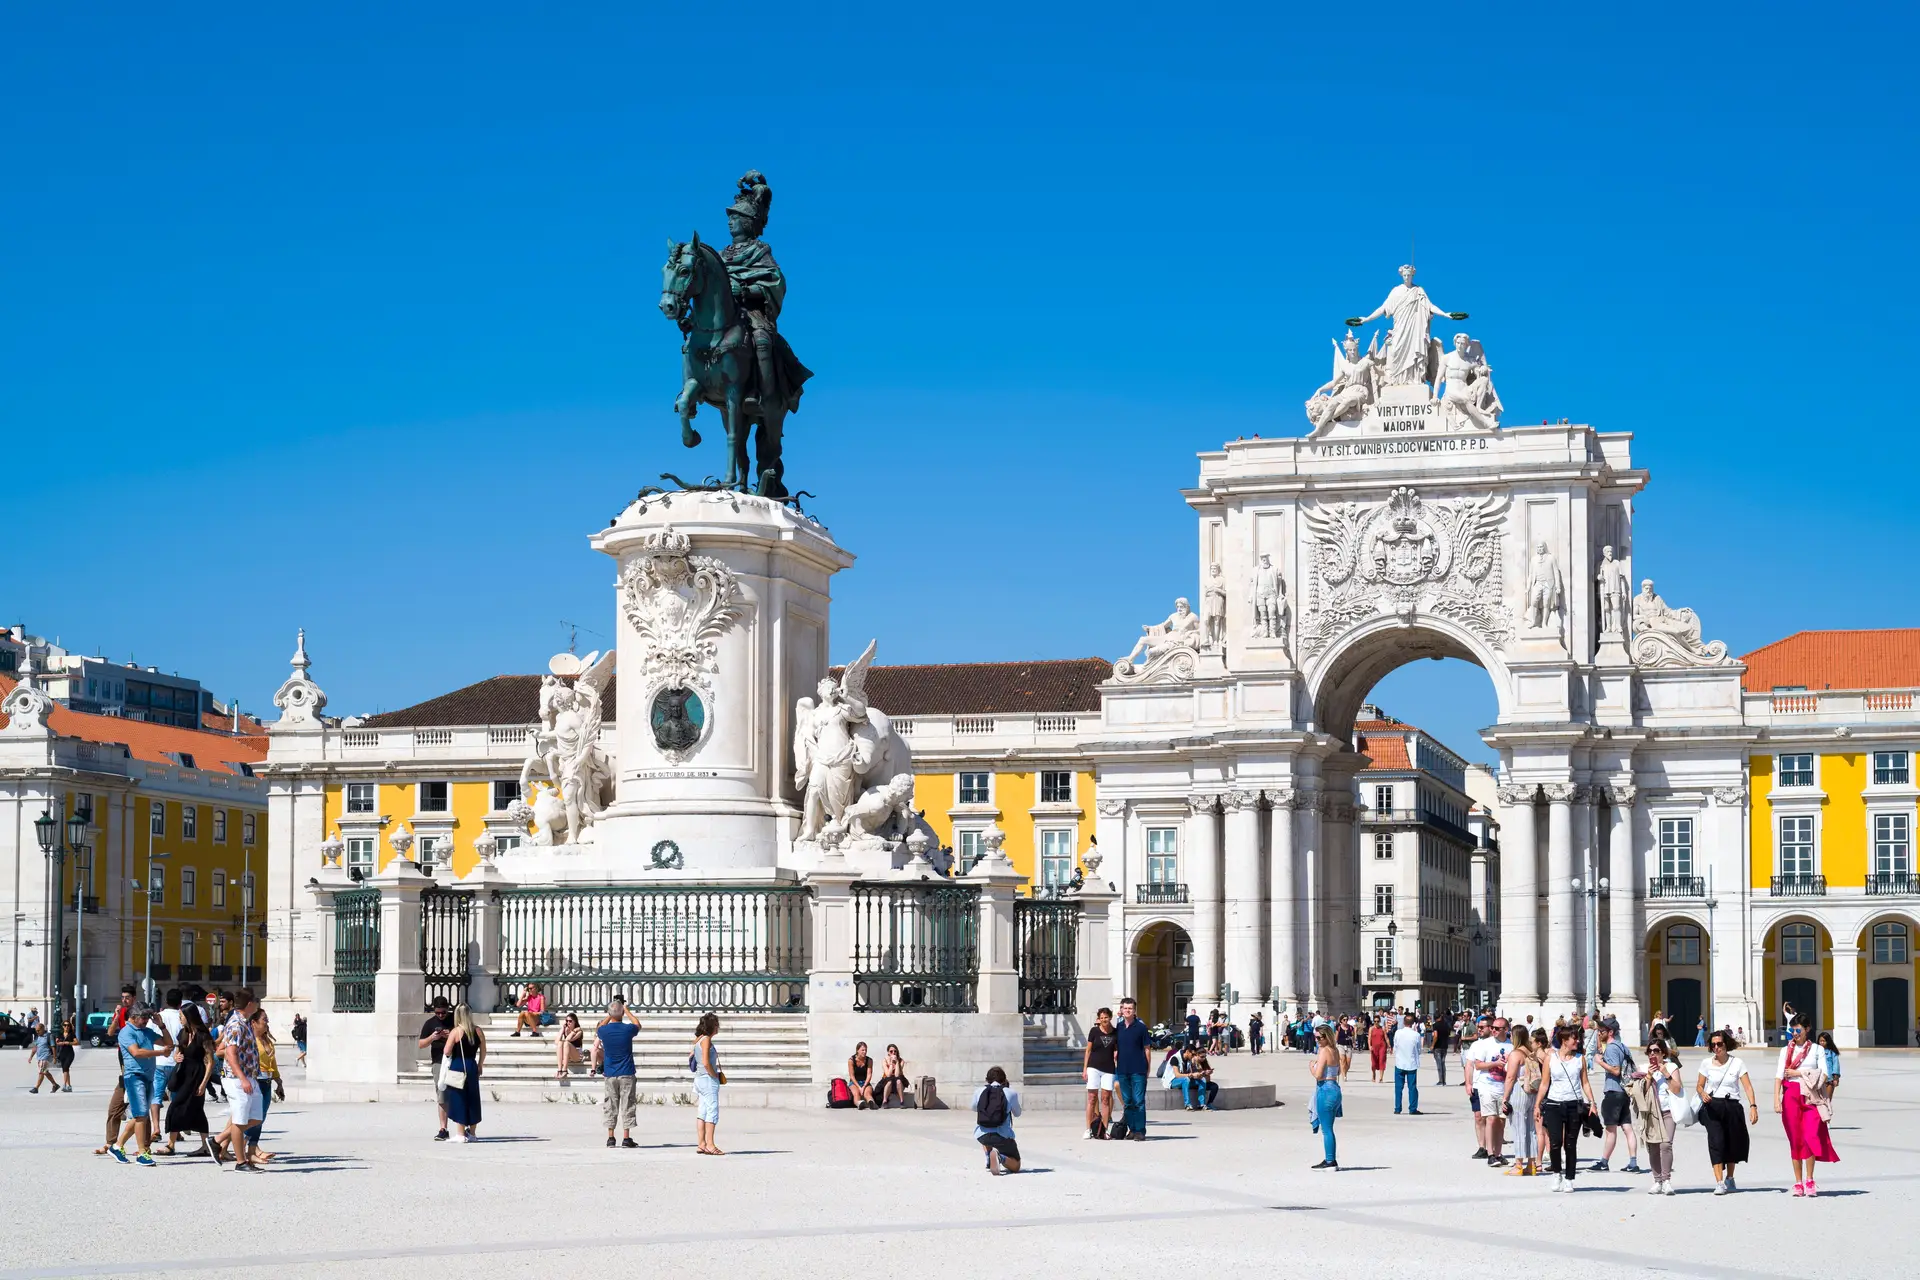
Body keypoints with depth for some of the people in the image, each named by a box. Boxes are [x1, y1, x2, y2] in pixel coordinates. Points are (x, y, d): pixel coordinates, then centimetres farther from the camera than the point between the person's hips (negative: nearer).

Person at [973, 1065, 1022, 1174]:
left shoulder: (978, 1092, 5)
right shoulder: (1011, 1093, 0)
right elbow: (1017, 1113, 17)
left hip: (981, 1136, 3)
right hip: (1002, 1136, -3)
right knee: (1015, 1166, 16)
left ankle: (989, 1162, 21)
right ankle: (1000, 1156, -18)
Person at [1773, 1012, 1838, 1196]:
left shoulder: (1817, 1049, 7)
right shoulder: (1786, 1050, 11)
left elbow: (1823, 1075, -1)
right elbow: (1779, 1075, 4)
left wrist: (1799, 1073, -7)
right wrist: (1776, 1099, -7)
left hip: (1810, 1097, -1)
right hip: (1791, 1096, 2)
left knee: (1811, 1136, -13)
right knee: (1795, 1139, 1)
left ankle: (1809, 1180, -1)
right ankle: (1798, 1182, 6)